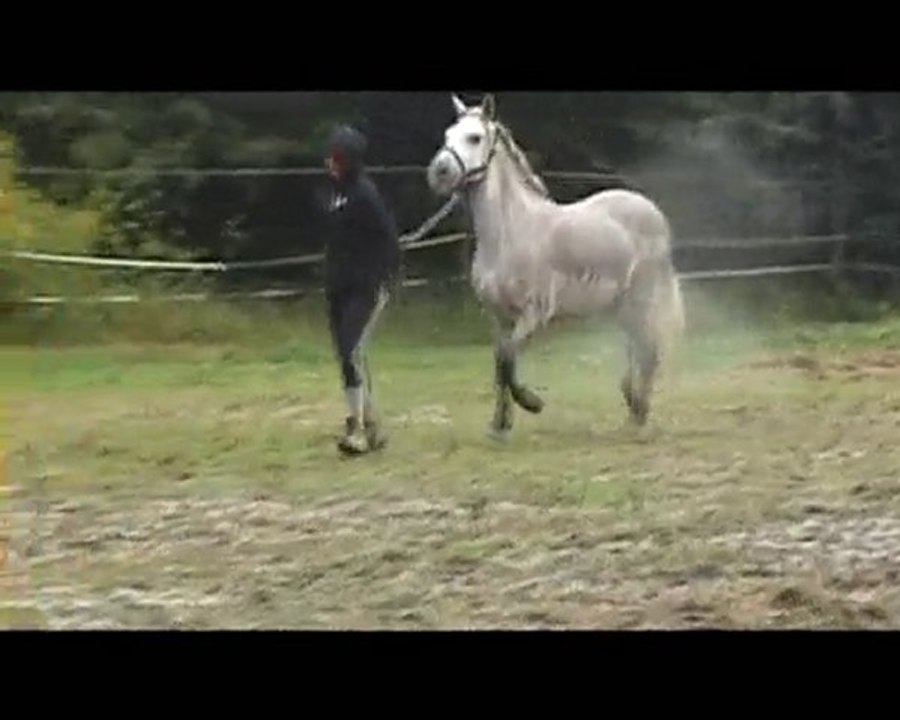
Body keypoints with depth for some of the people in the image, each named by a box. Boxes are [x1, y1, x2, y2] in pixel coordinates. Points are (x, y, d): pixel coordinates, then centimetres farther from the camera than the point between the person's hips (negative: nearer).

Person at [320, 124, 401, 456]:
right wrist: (330, 280, 14)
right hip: (339, 287, 9)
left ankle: (357, 427, -10)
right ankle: (371, 428, 19)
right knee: (346, 354, 10)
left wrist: (386, 279, -16)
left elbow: (388, 237, -15)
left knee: (351, 352, -15)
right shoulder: (334, 191, 10)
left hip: (366, 287, -9)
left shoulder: (364, 193, -14)